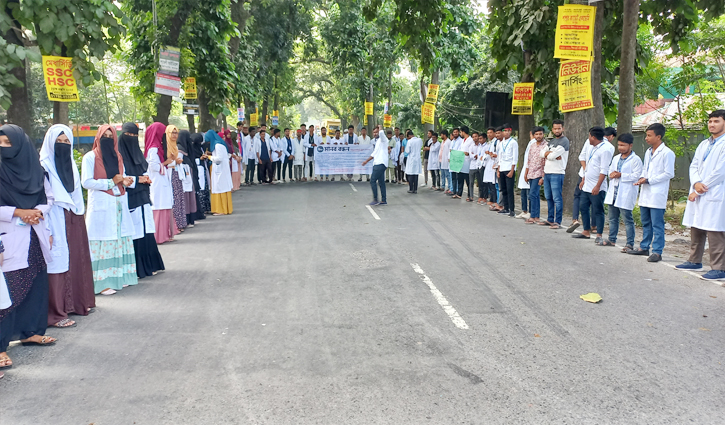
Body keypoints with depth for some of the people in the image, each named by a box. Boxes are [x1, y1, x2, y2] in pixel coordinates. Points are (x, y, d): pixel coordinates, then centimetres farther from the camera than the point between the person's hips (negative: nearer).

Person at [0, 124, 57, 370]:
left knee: (37, 284, 11)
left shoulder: (35, 169, 8)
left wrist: (39, 211, -6)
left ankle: (30, 331, 26)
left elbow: (48, 197, 13)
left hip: (35, 238, 5)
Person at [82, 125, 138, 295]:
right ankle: (102, 282, -4)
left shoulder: (117, 157, 15)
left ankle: (119, 276, 14)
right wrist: (111, 182, -14)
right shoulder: (90, 157, -3)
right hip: (101, 205, -6)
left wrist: (127, 181, -3)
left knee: (120, 239, 5)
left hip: (119, 204, 6)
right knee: (103, 242, -7)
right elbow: (86, 182, -9)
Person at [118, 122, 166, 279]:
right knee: (134, 234, -6)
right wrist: (137, 179, -13)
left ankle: (148, 266, 16)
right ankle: (135, 270, 0)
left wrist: (146, 178, 3)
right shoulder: (119, 156, -7)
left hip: (143, 198, 7)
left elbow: (146, 171, 24)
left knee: (146, 233, 8)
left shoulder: (138, 153, 17)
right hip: (129, 200, -7)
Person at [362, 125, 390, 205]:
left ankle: (375, 200, -8)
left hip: (380, 164, -10)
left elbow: (381, 132, -32)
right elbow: (374, 154, 29)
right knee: (381, 182, 9)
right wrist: (366, 161, 29)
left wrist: (380, 127, -11)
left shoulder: (383, 139, -7)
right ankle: (384, 200, 12)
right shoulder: (377, 142, 21)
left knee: (373, 181, -11)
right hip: (377, 163, 10)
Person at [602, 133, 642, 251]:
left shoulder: (635, 160, -8)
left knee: (627, 219, -4)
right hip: (613, 192, 8)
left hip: (626, 195, -8)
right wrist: (611, 174, -3)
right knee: (612, 218, 16)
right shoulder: (616, 158, 16)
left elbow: (636, 175, -15)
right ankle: (612, 239, 28)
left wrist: (621, 175, -18)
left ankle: (630, 244, 0)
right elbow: (610, 170, 20)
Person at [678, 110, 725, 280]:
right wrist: (696, 183, -8)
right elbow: (693, 166, 13)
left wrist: (699, 190, -11)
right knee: (695, 229, 15)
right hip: (697, 195, 8)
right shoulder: (703, 144, 17)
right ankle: (695, 261, 28)